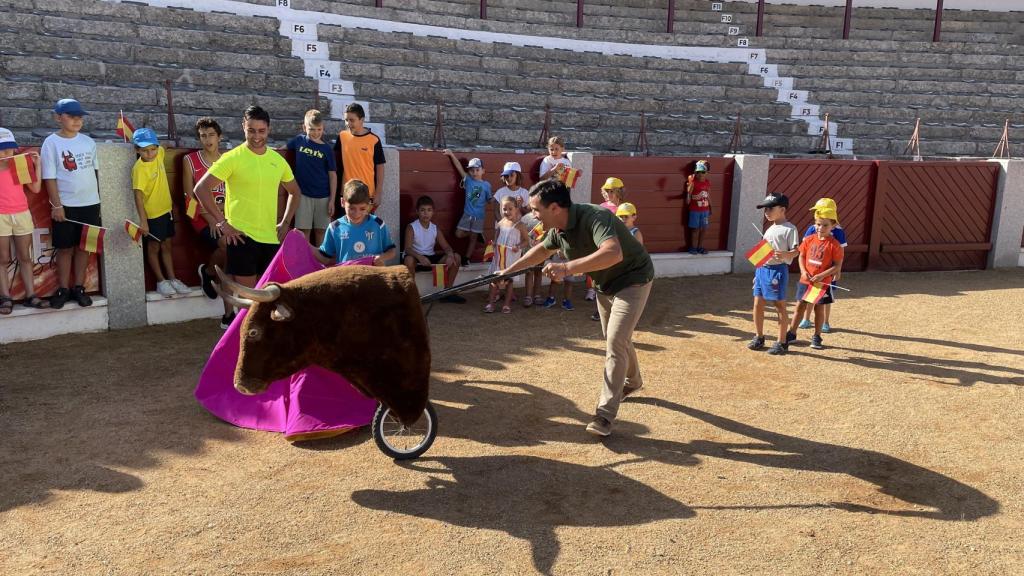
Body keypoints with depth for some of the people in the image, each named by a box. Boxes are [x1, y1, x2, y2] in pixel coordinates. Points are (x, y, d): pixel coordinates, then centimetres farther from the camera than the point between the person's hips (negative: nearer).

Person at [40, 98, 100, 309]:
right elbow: (49, 177, -8)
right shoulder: (51, 143, -6)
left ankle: (79, 287, 17)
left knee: (84, 246, 8)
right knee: (65, 248, 4)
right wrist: (56, 205, -12)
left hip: (90, 203, 3)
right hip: (65, 205, -3)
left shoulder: (88, 142, 5)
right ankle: (63, 289, 14)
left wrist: (97, 197, 10)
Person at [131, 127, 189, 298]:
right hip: (151, 214, -7)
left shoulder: (159, 154, -4)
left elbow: (161, 147, 22)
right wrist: (143, 220, -28)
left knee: (166, 245, 15)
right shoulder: (139, 168, -23)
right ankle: (161, 281, 16)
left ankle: (172, 279, 23)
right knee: (154, 247, 8)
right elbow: (138, 195, -26)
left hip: (165, 210, 7)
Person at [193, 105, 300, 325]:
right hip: (242, 236, -5)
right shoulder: (232, 158, -7)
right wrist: (221, 223, -13)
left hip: (271, 238, 5)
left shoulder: (278, 160, 8)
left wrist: (285, 222, 11)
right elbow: (201, 188, -10)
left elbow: (294, 191, 22)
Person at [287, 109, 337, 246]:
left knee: (320, 231, 7)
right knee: (304, 231, 3)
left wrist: (332, 200, -5)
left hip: (323, 197, 0)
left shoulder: (327, 149, -1)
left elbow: (333, 175, -1)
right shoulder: (299, 140, 2)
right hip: (303, 194, 1)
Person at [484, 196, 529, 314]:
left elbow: (527, 240, -6)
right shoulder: (500, 224, 4)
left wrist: (519, 247, -23)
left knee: (509, 279, 4)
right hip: (499, 256, 4)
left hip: (512, 257, -4)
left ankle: (507, 304, 14)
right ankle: (491, 302, 15)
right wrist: (494, 245, -2)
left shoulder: (519, 225, -8)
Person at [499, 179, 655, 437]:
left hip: (632, 280, -9)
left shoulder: (594, 217, -35)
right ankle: (632, 381, 49)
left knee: (615, 342, -15)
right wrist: (508, 271, 12)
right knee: (615, 338, 22)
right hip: (605, 284, 9)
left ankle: (605, 414, -10)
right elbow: (541, 250, 13)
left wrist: (567, 268, -59)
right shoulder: (558, 229, -9)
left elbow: (613, 253, -53)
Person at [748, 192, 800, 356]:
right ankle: (759, 337, 22)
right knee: (758, 304, 9)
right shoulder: (769, 229, 17)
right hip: (762, 269, 8)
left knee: (780, 306, 0)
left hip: (778, 269, -8)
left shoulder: (789, 229, -7)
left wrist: (785, 254, -34)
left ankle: (782, 342, 8)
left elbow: (796, 251, -12)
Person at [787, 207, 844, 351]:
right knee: (800, 306, 10)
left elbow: (837, 265, -10)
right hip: (805, 280, 3)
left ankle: (816, 337, 21)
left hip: (822, 283, -3)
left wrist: (822, 275, -19)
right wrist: (804, 271, -8)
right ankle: (792, 333, 21)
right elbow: (801, 256, 8)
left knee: (819, 308, 8)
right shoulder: (809, 239, 1)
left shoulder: (834, 244, -11)